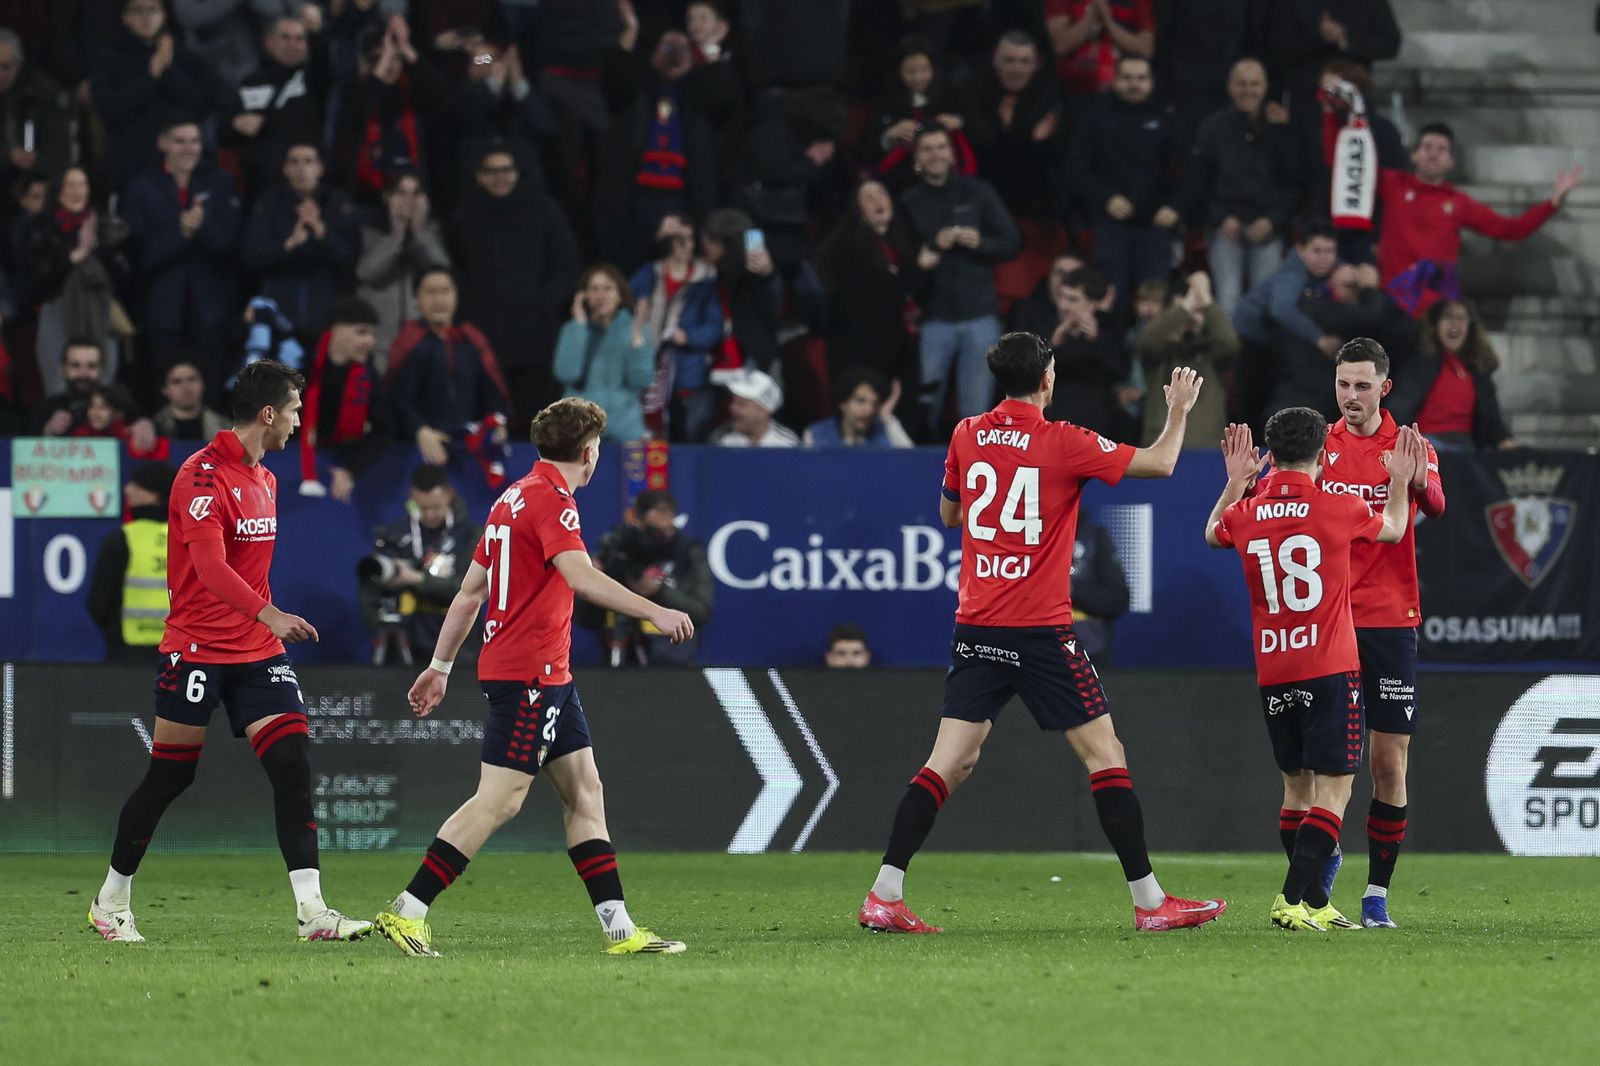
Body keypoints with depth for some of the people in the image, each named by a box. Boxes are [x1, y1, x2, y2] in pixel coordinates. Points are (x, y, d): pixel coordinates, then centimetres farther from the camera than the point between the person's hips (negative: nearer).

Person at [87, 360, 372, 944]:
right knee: (169, 777, 2)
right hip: (196, 648, -7)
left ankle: (313, 912, -13)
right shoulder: (203, 475, -14)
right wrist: (267, 614, -37)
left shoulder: (264, 480, 14)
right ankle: (111, 901, 19)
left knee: (293, 763, -8)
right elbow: (209, 565, -26)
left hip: (256, 651, 7)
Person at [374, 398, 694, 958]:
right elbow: (581, 576, -27)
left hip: (548, 677, 10)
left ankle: (618, 926, 7)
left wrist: (440, 666, 24)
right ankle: (407, 911, -10)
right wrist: (655, 612, -31)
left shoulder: (515, 497, 16)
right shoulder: (551, 498, -12)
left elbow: (470, 590, 20)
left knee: (584, 790, 8)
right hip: (529, 674, -10)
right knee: (499, 799, -11)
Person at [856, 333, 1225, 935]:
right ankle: (1149, 902, 3)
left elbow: (948, 514, 22)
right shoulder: (1063, 443, -8)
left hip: (976, 630, 5)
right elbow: (1160, 463, -1)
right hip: (1042, 630, -5)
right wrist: (1179, 411, 16)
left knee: (951, 762, 3)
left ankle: (884, 896, -6)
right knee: (1105, 754, 3)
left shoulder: (967, 437, 5)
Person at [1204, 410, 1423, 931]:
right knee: (1333, 788, -4)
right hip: (1331, 669, -4)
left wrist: (1235, 482, 36)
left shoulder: (1245, 514, 1)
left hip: (1273, 674, 5)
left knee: (1297, 786, 15)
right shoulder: (1339, 509, -7)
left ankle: (1315, 906, 17)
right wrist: (1400, 480, 32)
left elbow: (1213, 534, 27)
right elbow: (1393, 530, 16)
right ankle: (1293, 900, -18)